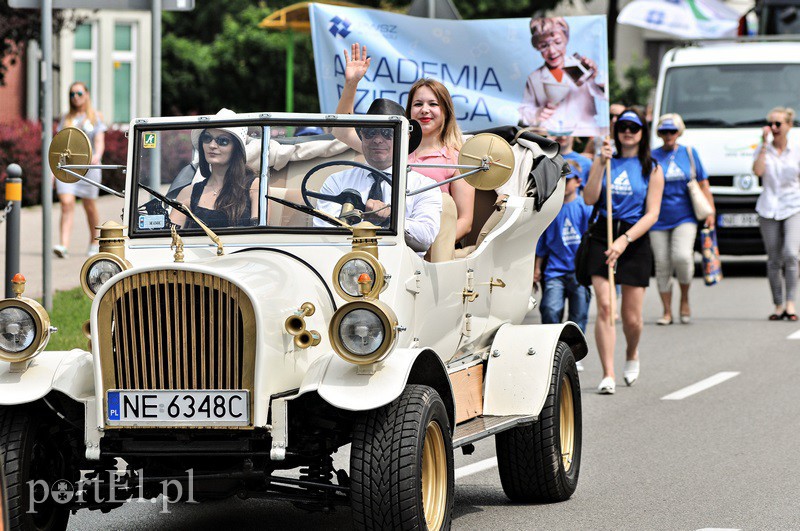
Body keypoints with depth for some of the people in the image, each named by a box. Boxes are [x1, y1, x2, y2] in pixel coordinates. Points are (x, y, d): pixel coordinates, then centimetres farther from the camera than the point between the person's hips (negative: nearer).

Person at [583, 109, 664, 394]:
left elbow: (652, 214, -4)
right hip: (603, 238, 1)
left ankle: (632, 354, 35)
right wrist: (601, 164, -13)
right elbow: (589, 199, -3)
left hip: (635, 240, -1)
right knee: (604, 306, -13)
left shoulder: (652, 169, 4)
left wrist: (624, 240, -16)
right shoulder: (606, 162, 8)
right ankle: (608, 375, -14)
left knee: (631, 317, 2)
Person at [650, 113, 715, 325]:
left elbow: (703, 184, 12)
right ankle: (667, 312, 11)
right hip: (659, 219, 1)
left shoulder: (689, 153, 8)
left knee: (682, 256, -21)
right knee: (662, 265, 0)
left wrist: (710, 213, 6)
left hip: (685, 218, -1)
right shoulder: (651, 157, 5)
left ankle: (685, 300, 2)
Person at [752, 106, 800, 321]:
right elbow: (757, 171, -11)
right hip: (768, 209, 2)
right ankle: (779, 306, 11)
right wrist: (764, 144, -10)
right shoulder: (763, 150, 7)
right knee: (774, 260, 3)